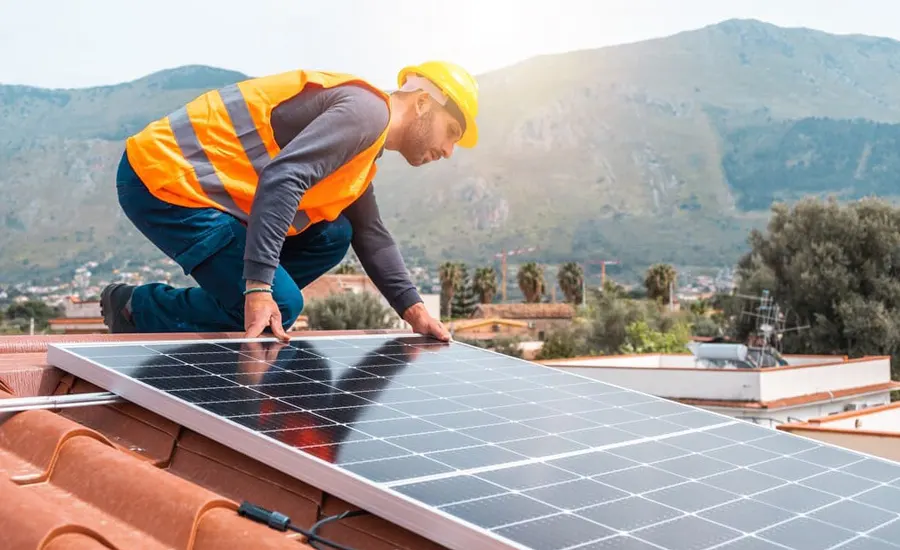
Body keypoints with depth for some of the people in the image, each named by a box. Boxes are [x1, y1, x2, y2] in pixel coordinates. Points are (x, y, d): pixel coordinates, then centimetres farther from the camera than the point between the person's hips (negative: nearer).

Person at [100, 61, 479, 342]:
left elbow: (371, 236, 24)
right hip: (166, 176, -10)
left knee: (331, 237, 7)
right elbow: (282, 179, -28)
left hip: (202, 180, 10)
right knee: (280, 305, -13)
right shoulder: (366, 110, -15)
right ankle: (135, 308, 3)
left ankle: (217, 306, 8)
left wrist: (415, 312, 17)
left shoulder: (362, 152, 17)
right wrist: (259, 288, -33)